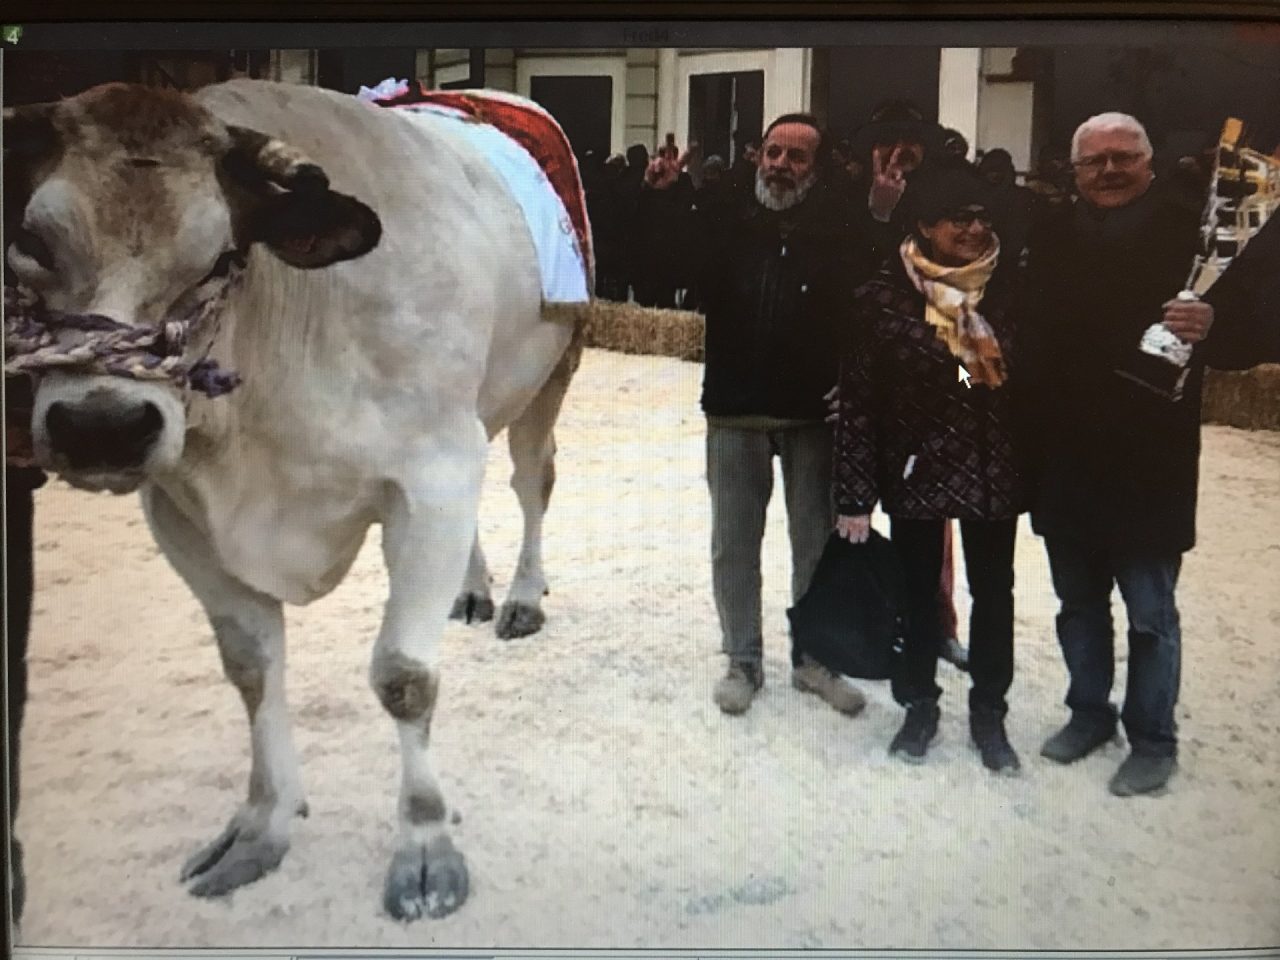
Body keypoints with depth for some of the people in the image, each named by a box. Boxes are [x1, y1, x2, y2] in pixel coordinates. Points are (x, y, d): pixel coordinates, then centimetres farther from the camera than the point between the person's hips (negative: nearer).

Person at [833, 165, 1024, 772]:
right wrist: (855, 495, -10)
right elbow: (857, 399, -9)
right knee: (918, 595, 13)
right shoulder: (884, 297, -10)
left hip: (993, 473, 2)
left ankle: (988, 714, 30)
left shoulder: (1008, 289, -2)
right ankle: (919, 706, 33)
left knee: (994, 595, 12)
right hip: (915, 471, -2)